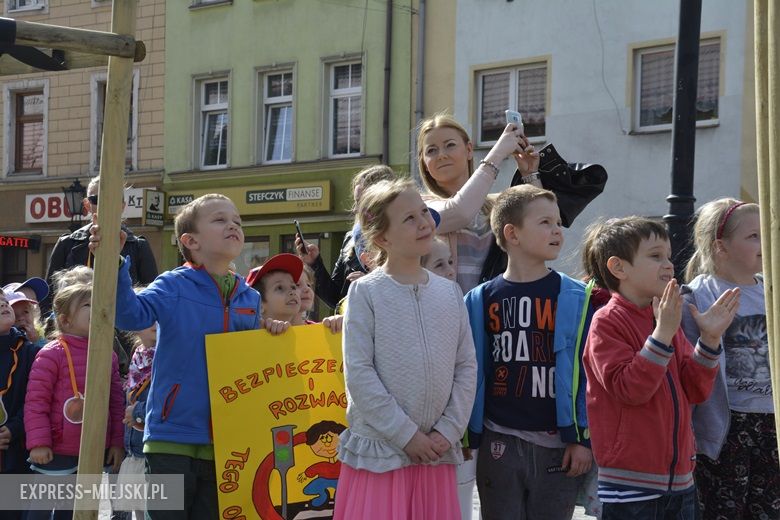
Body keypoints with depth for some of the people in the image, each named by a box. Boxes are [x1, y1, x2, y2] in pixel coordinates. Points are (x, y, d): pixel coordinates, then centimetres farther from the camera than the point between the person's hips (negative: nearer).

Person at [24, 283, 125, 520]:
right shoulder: (52, 354, -11)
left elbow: (116, 401, 12)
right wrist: (38, 442, -17)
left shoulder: (108, 356, 8)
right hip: (56, 453, -6)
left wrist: (117, 442, 7)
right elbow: (36, 401, -12)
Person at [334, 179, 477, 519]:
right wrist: (406, 434, -12)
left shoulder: (450, 293, 8)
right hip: (380, 452, -4)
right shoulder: (366, 292, -5)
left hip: (437, 453, 4)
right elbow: (359, 373, -10)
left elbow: (466, 367, 8)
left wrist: (449, 430, -3)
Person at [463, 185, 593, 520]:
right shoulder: (481, 300, 3)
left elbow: (587, 372, -1)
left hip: (558, 444, -1)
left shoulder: (575, 298, -1)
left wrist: (583, 438, -4)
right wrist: (468, 439, 5)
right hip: (499, 444, 1)